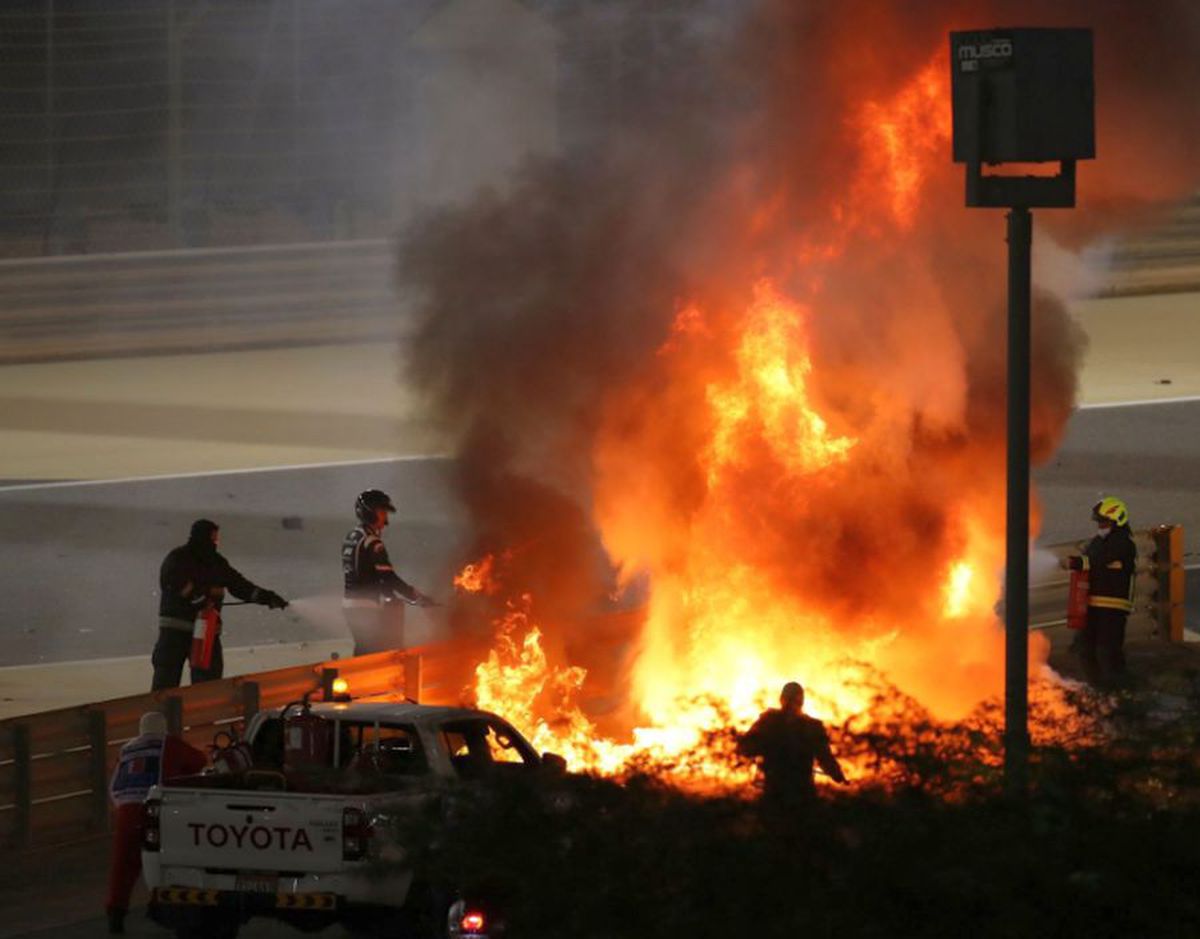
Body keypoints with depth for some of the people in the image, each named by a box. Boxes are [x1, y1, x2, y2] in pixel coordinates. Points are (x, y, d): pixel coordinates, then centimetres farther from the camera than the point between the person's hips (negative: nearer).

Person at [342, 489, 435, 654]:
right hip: (367, 609, -10)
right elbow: (389, 578, -20)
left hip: (350, 605, 10)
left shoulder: (352, 538, 13)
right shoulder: (371, 543, -17)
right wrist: (419, 597, -15)